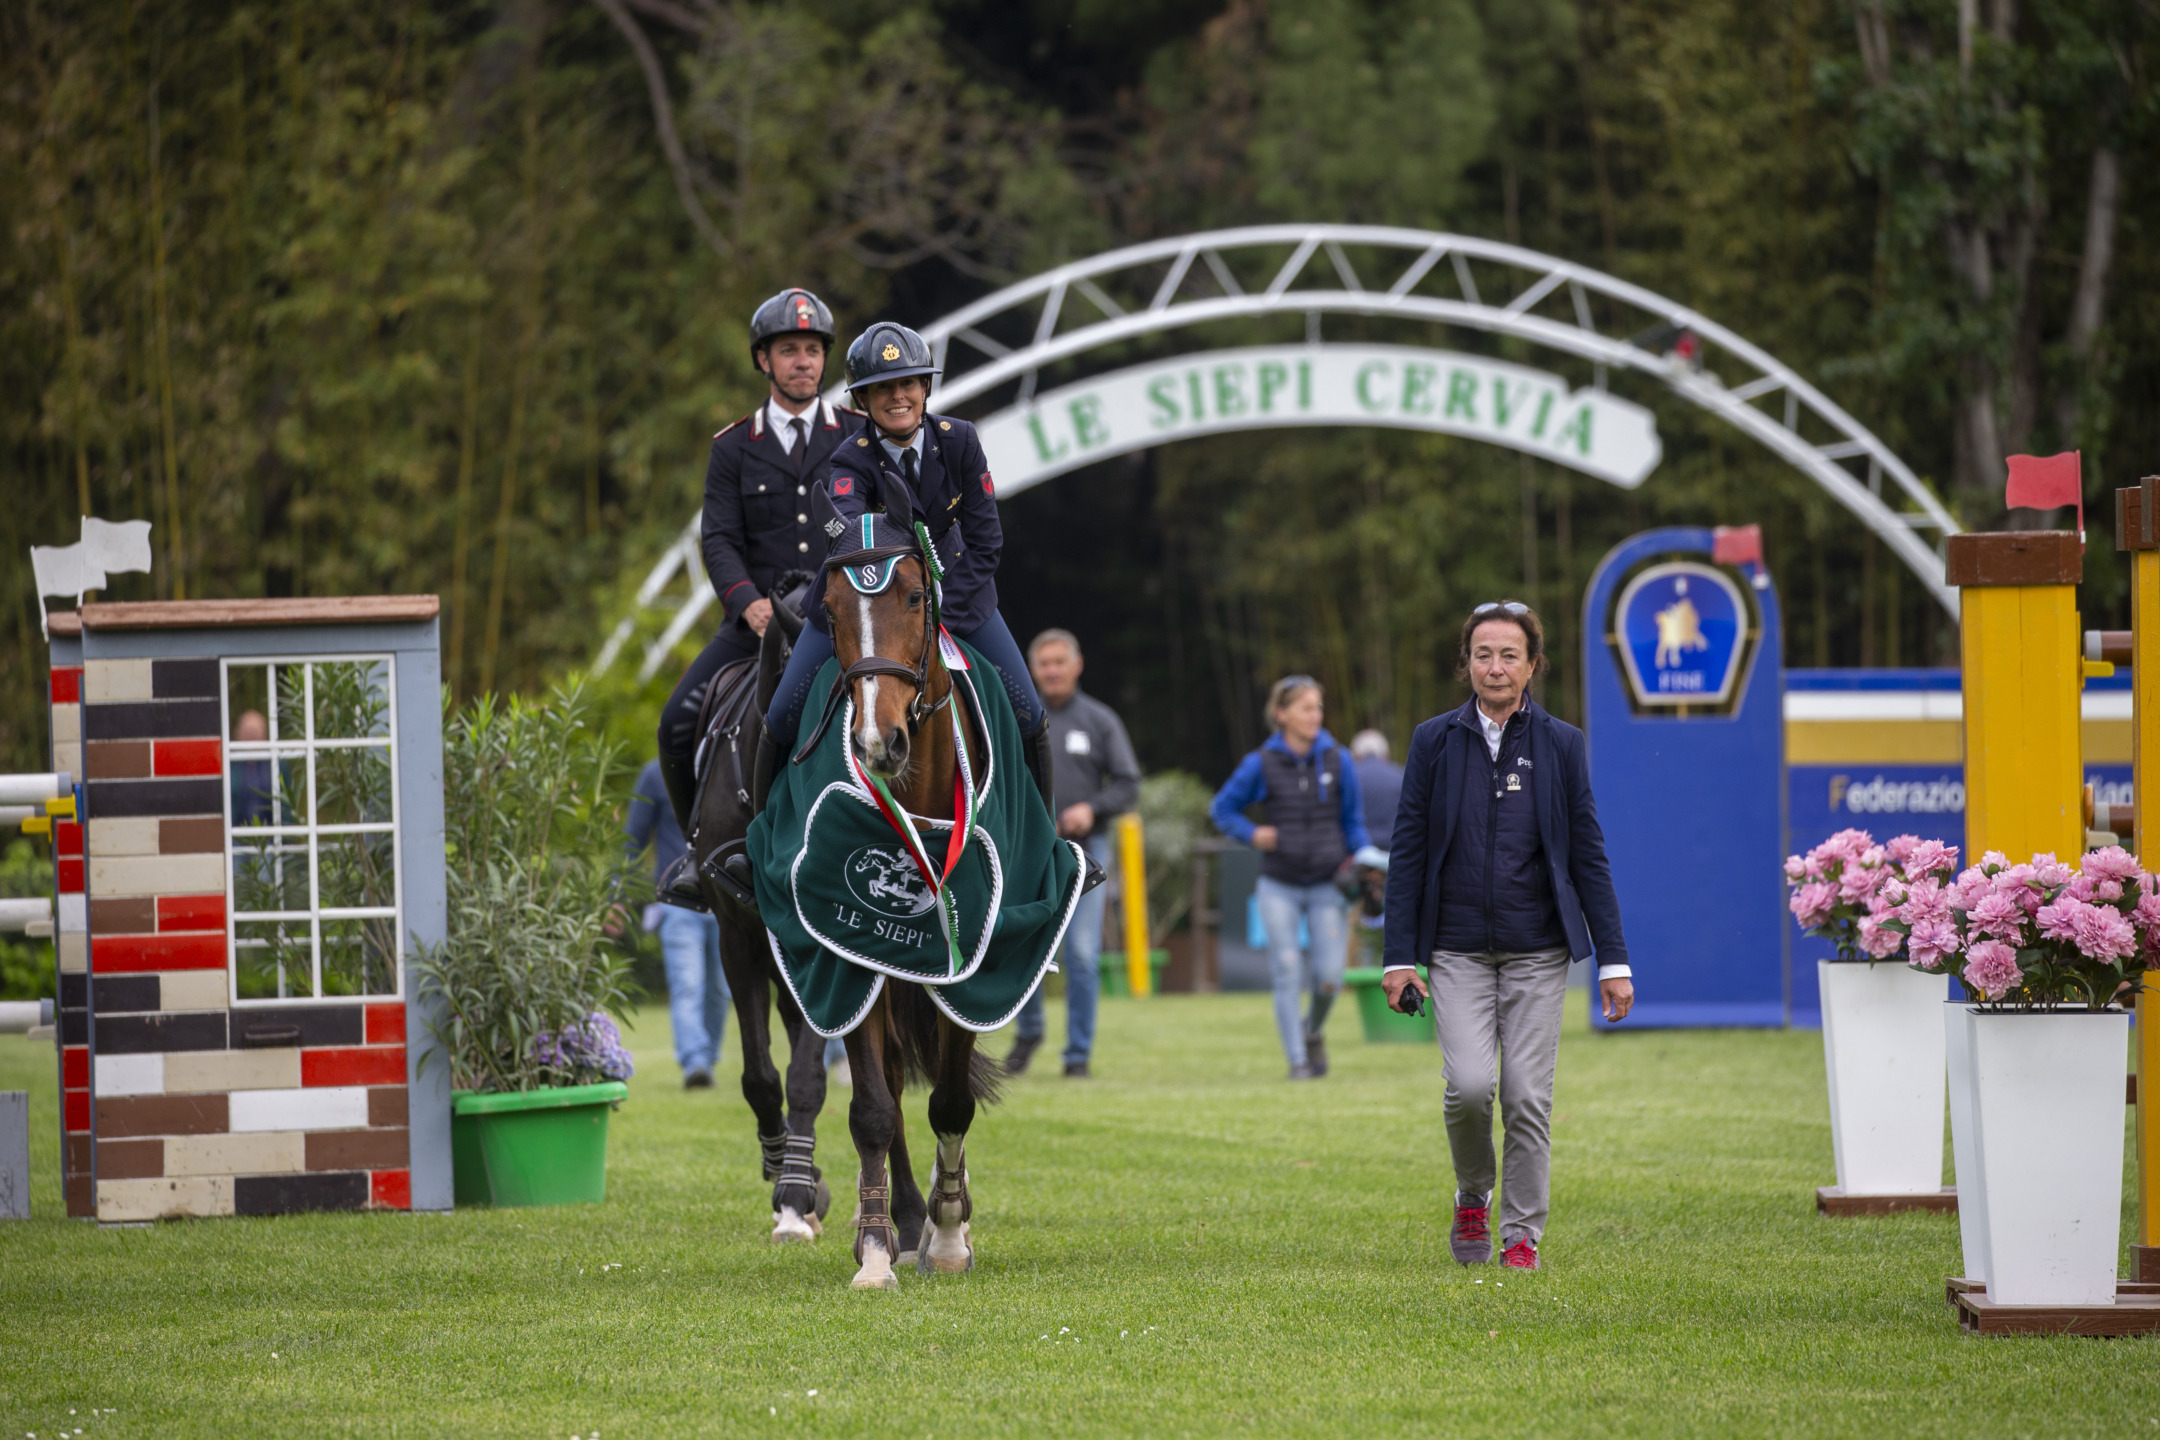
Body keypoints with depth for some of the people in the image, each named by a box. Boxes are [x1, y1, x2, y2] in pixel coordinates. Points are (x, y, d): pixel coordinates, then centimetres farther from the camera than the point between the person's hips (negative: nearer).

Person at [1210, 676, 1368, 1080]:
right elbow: (1222, 809, 9)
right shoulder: (1261, 765, -2)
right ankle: (1297, 1059, 2)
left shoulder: (1337, 761, 1)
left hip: (1326, 885, 1)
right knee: (1287, 974, -7)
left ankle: (1314, 1030, 25)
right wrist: (1251, 834, -9)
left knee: (1329, 977, -6)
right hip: (1279, 887, -1)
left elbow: (1353, 821, 9)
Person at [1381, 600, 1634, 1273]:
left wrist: (1612, 959, 0)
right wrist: (1398, 955, -1)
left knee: (1528, 1096, -3)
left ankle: (1522, 1234, 8)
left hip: (1537, 952, 0)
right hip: (1458, 951, 0)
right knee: (1469, 1084, -14)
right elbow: (1407, 854, 5)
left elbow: (1588, 857, 5)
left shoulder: (1561, 745, 4)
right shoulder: (1435, 742, 3)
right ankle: (1472, 1199, 13)